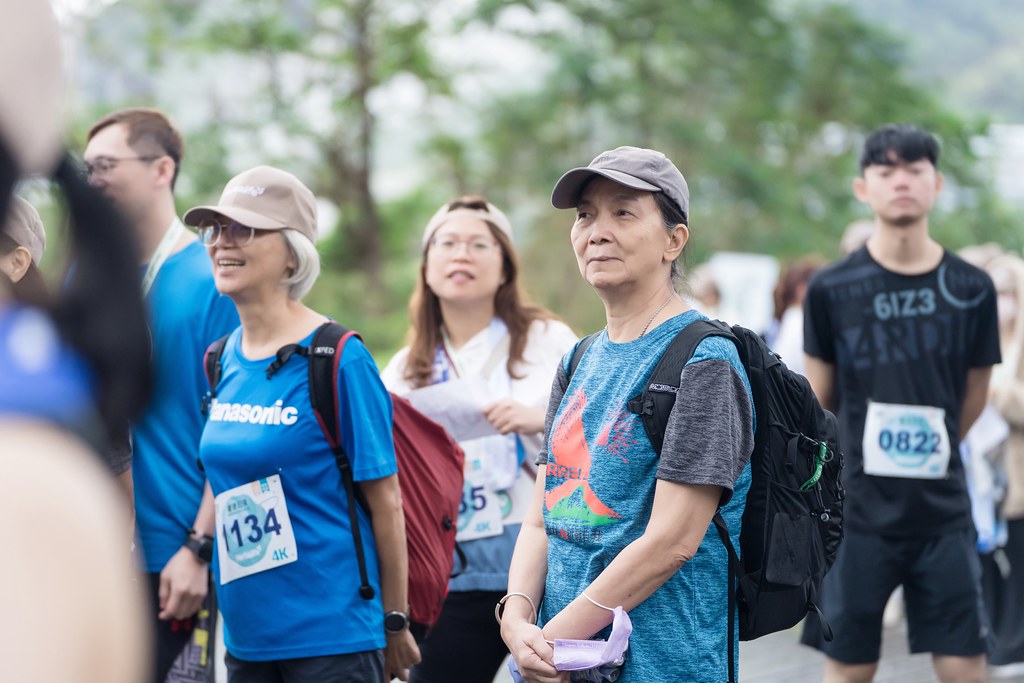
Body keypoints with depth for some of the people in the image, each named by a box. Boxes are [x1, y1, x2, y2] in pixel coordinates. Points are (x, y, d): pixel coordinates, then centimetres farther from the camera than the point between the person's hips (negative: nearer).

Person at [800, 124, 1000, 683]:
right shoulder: (832, 290, -5)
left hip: (943, 511, 1)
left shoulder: (971, 290, 0)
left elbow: (974, 395, 11)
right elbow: (818, 403, 6)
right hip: (859, 511, -1)